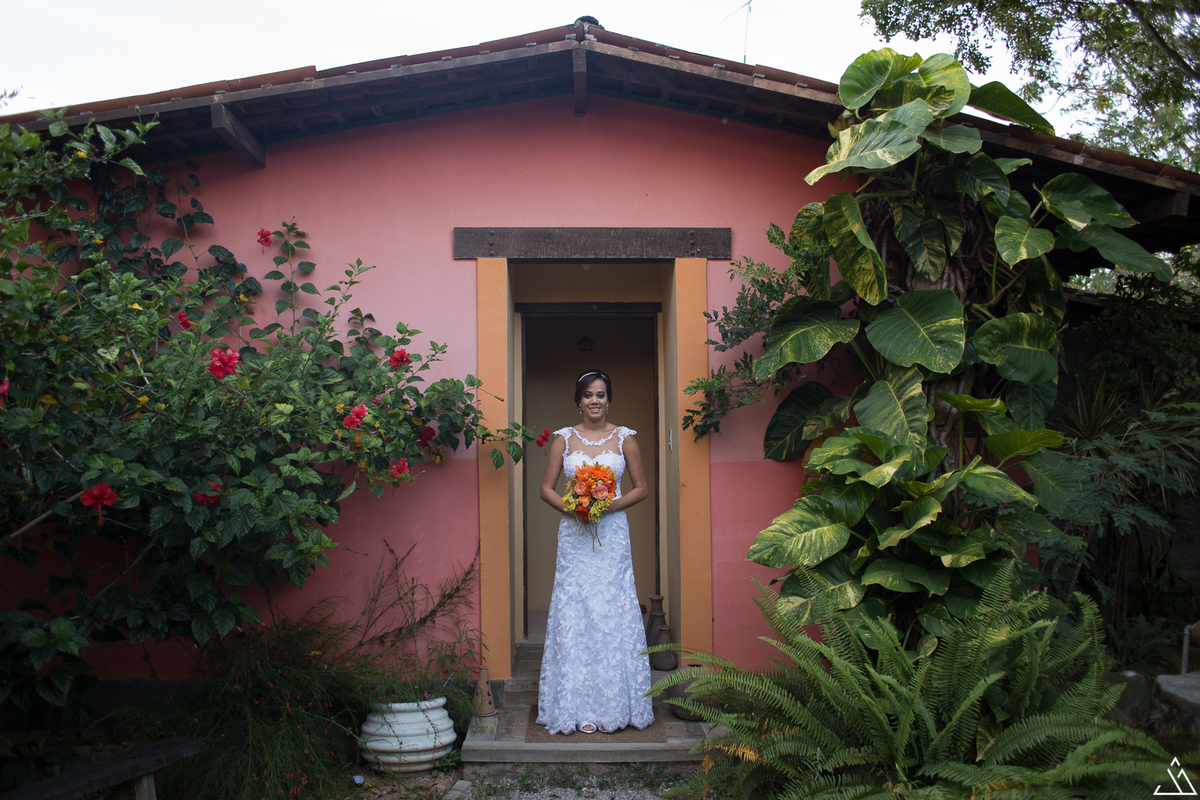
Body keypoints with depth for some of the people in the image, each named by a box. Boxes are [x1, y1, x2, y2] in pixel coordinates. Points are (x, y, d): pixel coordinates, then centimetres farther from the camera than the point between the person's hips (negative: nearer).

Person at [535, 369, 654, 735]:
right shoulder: (564, 438, 6)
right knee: (572, 615, -1)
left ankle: (615, 705, 10)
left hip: (612, 533, 0)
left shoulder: (624, 438, 4)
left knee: (614, 614, -1)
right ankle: (579, 708, 8)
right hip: (575, 534, 1)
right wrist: (572, 507, -10)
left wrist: (609, 506, -9)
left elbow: (641, 488, 7)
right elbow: (547, 488, 8)